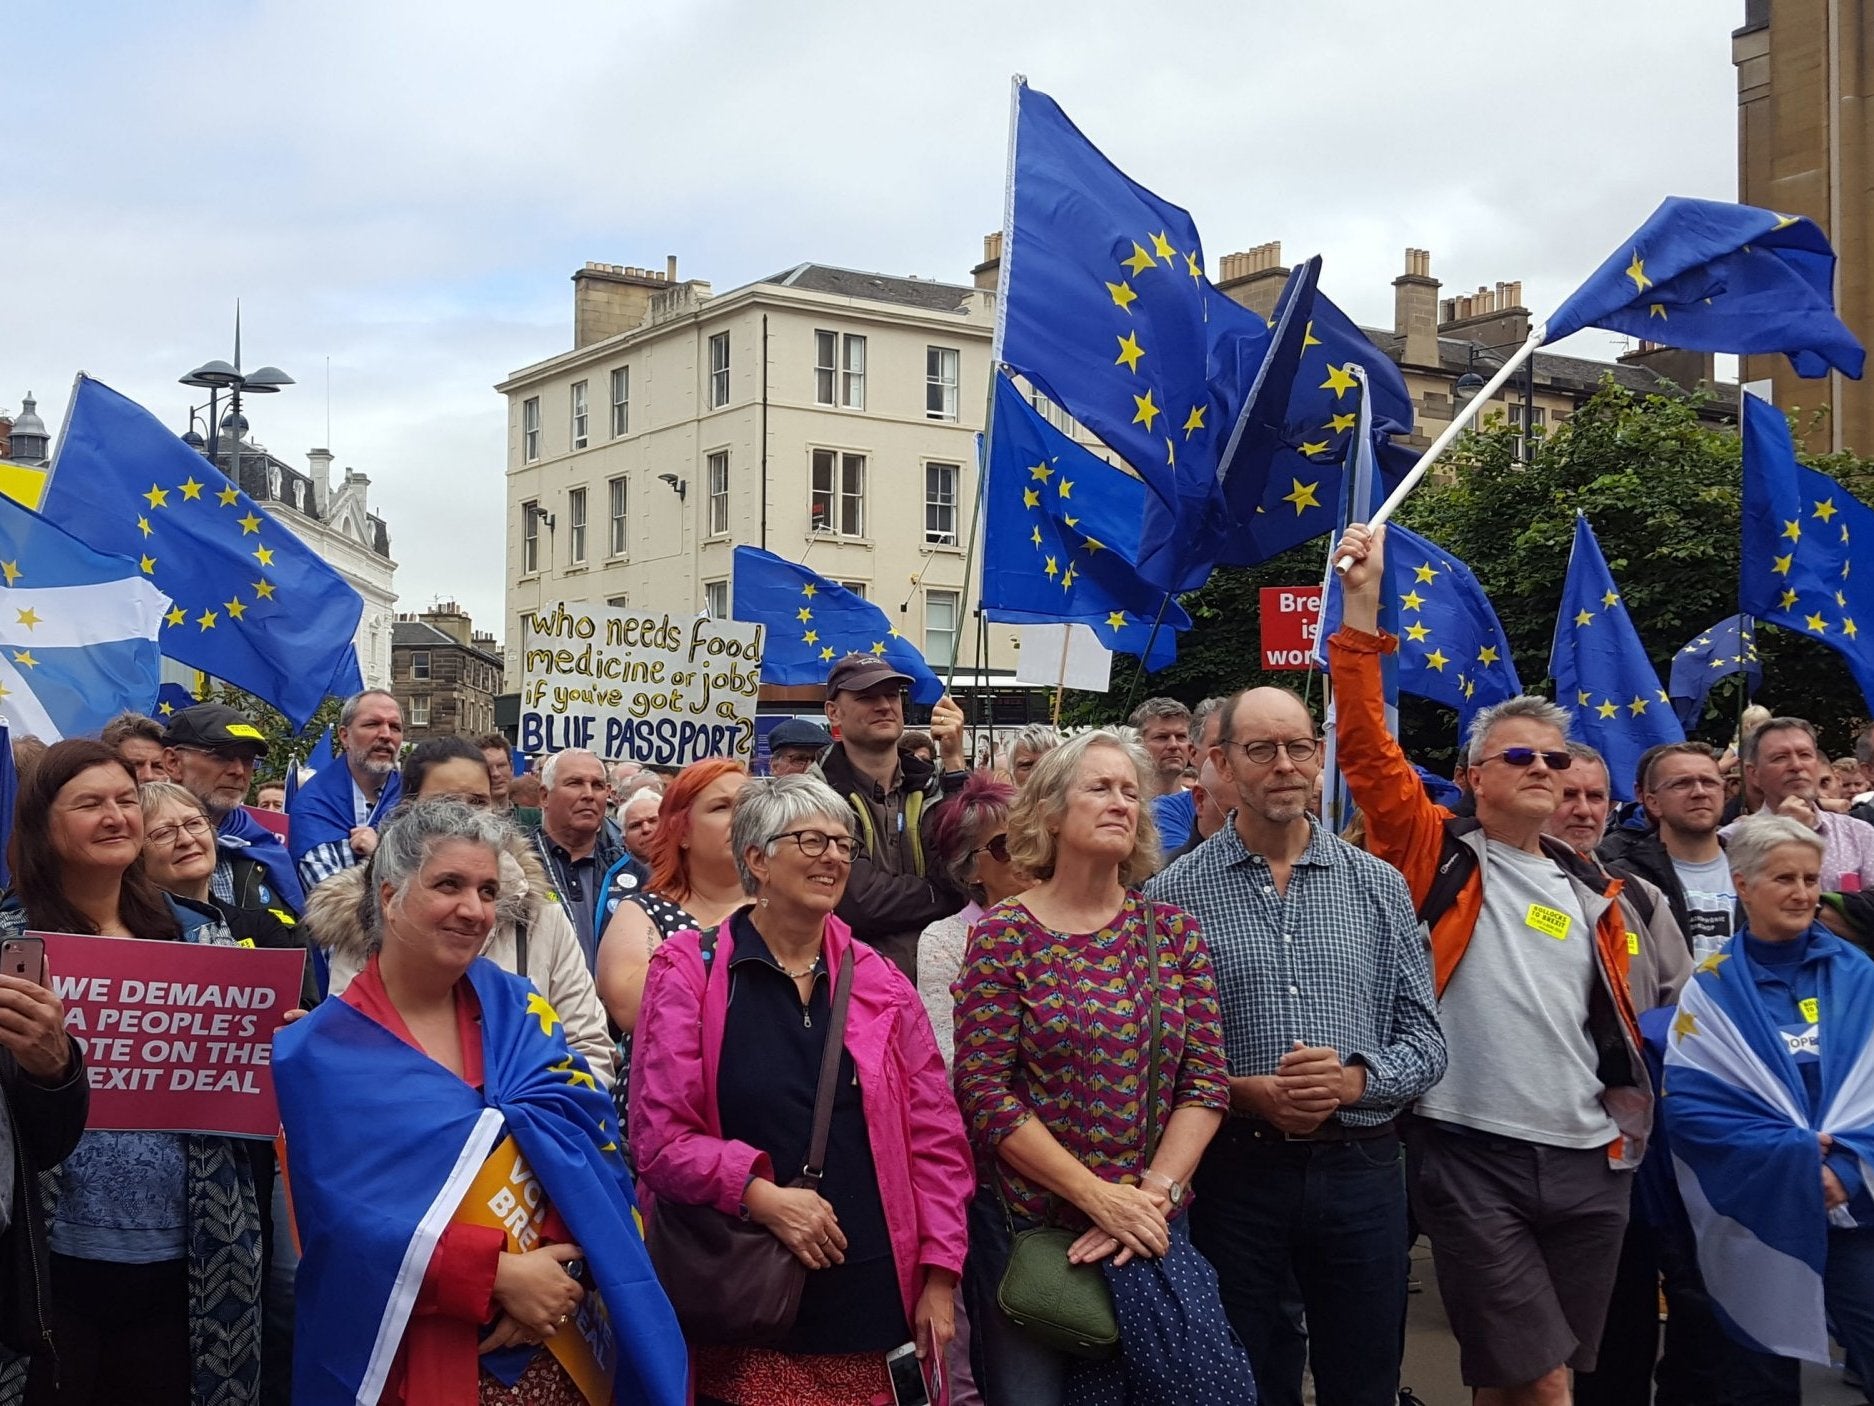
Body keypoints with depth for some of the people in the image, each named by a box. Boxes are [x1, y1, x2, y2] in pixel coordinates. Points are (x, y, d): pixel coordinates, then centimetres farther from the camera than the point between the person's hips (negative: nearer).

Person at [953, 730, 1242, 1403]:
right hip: (1026, 1221, -3)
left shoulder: (1170, 927, 3)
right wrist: (1100, 1197, -16)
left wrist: (1154, 1195, -12)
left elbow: (1206, 1079, 0)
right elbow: (983, 1091, -12)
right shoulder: (1003, 935, -7)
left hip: (1151, 1223, 3)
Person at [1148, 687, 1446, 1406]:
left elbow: (1425, 1039, 5)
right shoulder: (1174, 895, -2)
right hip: (1234, 1174, -2)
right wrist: (1241, 1092, -18)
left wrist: (1354, 1079, -13)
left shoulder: (1379, 886, 5)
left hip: (1360, 1171, 2)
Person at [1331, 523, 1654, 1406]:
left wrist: (1627, 1117, 13)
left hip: (1587, 1160, 5)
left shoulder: (1591, 892, 14)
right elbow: (1366, 748, -11)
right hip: (1471, 1154, -5)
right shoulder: (1439, 856, 0)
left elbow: (1613, 1022, 21)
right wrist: (1362, 604, -16)